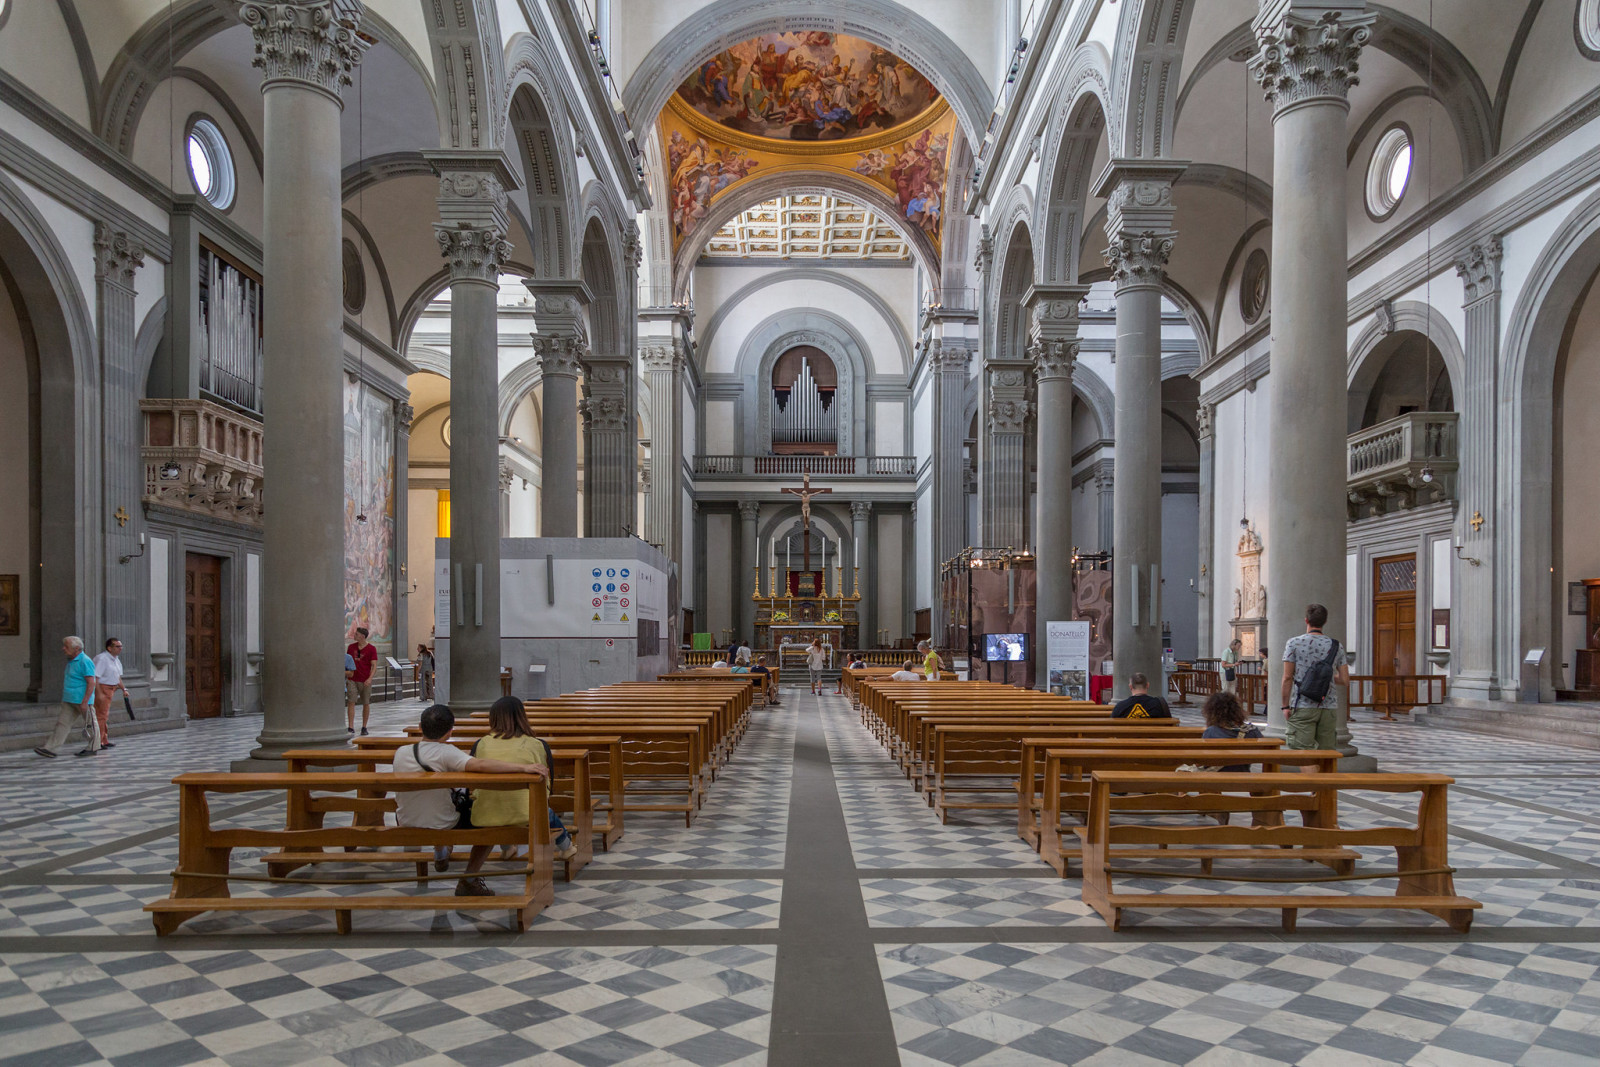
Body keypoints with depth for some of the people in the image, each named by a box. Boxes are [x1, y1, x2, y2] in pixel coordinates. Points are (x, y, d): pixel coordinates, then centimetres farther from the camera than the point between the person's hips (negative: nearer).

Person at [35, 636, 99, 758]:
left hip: (82, 700, -9)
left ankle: (94, 748, 10)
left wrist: (85, 702, -23)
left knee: (90, 724, 2)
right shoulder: (71, 661, 14)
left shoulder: (85, 662, -15)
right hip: (69, 701, 9)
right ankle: (49, 748, 2)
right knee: (63, 722, 4)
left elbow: (91, 683, -20)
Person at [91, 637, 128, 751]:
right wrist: (99, 693, -27)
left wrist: (124, 689, 15)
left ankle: (104, 741, 23)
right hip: (101, 689, -10)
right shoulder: (101, 659, -17)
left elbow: (118, 677, 23)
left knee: (105, 716, 15)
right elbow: (95, 677, -23)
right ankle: (97, 743, -6)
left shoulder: (116, 659, 13)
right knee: (101, 716, -9)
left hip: (109, 690, 10)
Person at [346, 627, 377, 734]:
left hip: (365, 681, -2)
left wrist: (370, 678, -21)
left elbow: (373, 665, -8)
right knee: (351, 702, -8)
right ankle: (350, 727, -9)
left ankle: (364, 728, 16)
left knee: (366, 704, 5)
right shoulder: (351, 647, 7)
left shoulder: (371, 649, -4)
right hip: (352, 680, 2)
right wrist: (345, 677, 9)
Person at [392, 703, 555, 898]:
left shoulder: (400, 752, -10)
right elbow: (480, 765, -44)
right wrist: (524, 767, -44)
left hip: (405, 825, 6)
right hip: (443, 827, -6)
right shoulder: (446, 753, -27)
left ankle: (440, 854, 53)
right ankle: (468, 880, 9)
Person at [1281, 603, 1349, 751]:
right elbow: (1345, 680, 5)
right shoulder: (1336, 646, 6)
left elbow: (1287, 678, -6)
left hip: (1303, 706, -3)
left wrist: (1285, 706, 1)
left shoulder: (1294, 643, -3)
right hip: (1329, 706, 3)